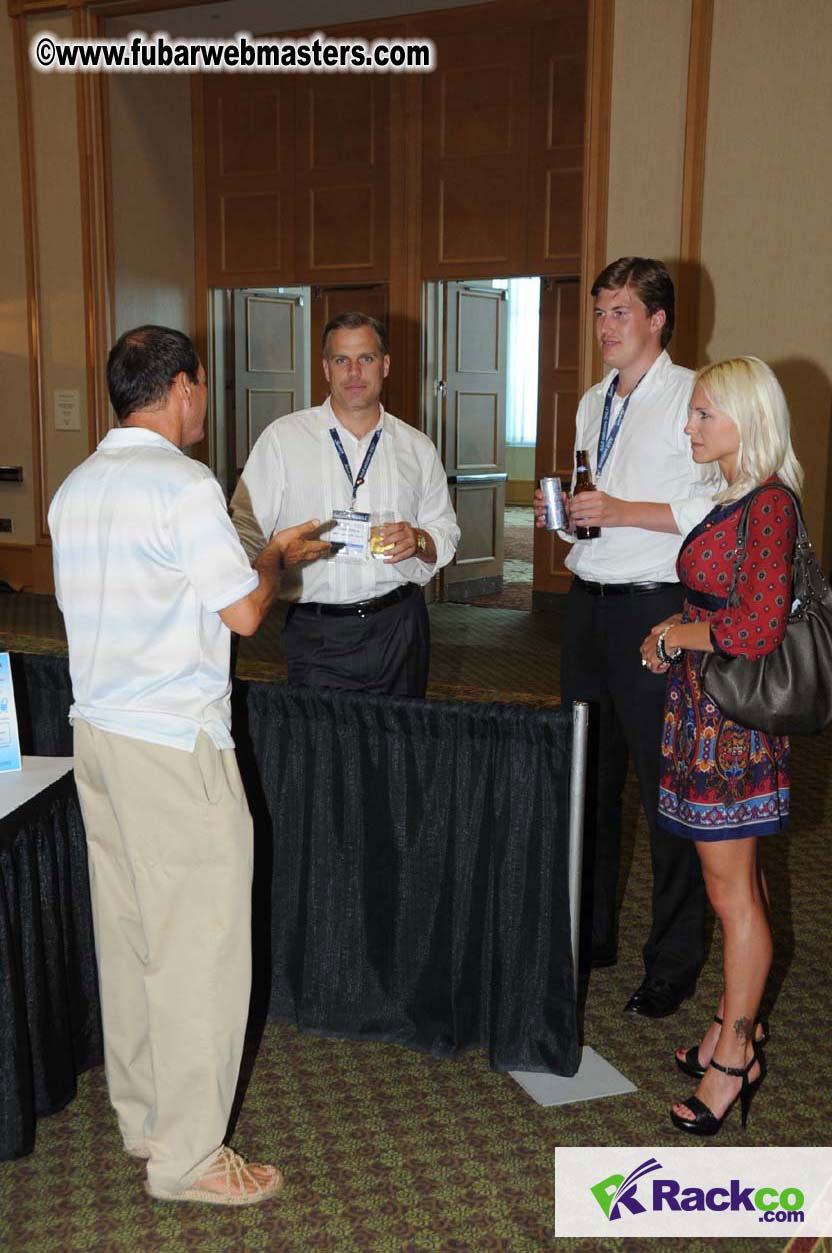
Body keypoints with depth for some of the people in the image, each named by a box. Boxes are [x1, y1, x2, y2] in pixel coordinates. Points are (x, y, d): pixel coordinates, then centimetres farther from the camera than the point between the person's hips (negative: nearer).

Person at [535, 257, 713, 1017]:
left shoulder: (693, 397, -8)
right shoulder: (593, 403, 16)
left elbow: (719, 508, -17)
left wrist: (620, 511, -20)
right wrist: (561, 510, 5)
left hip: (656, 609, -8)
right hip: (591, 604, 8)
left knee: (666, 786, 1)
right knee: (588, 778, 15)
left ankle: (675, 962, 17)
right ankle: (590, 933, 31)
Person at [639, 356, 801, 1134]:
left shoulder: (769, 506, -18)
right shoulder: (733, 500, 10)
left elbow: (757, 631, -24)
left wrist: (675, 636, -10)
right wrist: (674, 632, 2)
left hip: (733, 716, -9)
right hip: (705, 705, 9)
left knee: (731, 890, 2)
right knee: (738, 880, 18)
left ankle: (735, 1056, 17)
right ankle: (739, 1024, 32)